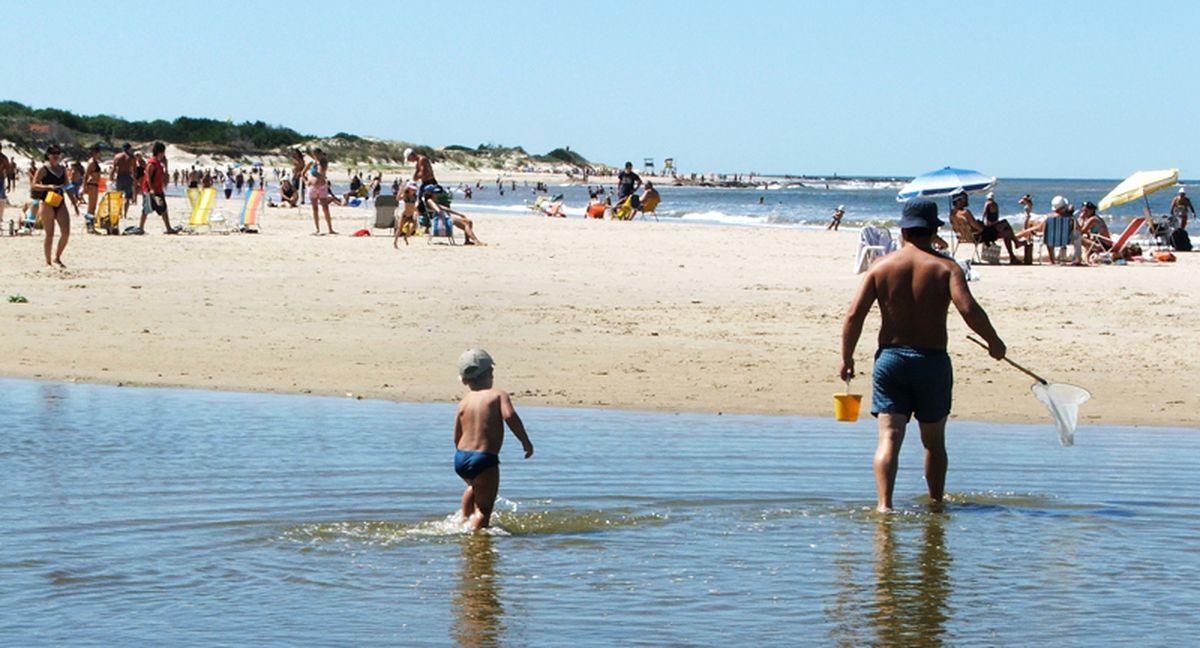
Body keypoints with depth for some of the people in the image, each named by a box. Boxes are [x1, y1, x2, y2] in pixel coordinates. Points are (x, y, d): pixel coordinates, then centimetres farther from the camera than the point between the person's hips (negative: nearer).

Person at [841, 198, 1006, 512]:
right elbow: (969, 309, -17)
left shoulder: (881, 267, 1)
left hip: (890, 358, 0)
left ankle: (884, 503, -23)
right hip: (932, 359, 0)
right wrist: (994, 342, -3)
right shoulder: (945, 267, -4)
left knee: (889, 437, -6)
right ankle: (936, 502, 30)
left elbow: (854, 315, -5)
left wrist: (846, 358, 5)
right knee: (934, 440, 17)